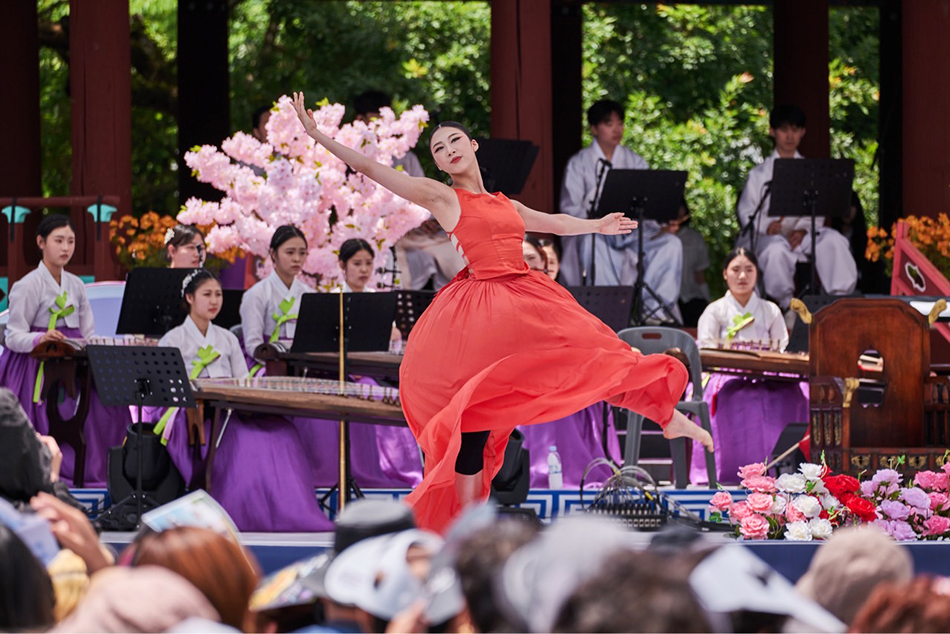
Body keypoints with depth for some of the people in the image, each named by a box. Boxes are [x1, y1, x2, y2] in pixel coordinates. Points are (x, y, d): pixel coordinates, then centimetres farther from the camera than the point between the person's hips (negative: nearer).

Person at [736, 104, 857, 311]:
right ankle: (787, 304, -28)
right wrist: (766, 226, -17)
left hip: (802, 234, 2)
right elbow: (746, 213, 5)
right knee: (776, 248, -39)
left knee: (833, 240, -29)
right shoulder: (759, 174, 12)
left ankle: (840, 297, -30)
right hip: (769, 236, -2)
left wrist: (803, 230, -14)